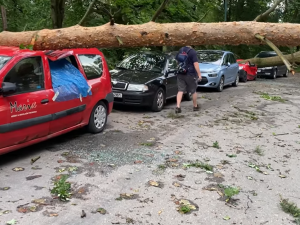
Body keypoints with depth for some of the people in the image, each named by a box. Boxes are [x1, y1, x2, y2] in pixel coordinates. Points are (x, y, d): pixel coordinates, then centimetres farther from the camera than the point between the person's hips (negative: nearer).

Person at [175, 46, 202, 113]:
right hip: (190, 74, -4)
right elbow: (195, 64, -18)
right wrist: (199, 74, -16)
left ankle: (178, 107, -11)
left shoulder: (180, 50, 8)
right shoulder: (193, 52, -10)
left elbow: (176, 61, 17)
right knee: (193, 91, 12)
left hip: (180, 74, 4)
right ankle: (195, 106, 24)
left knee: (180, 90, 2)